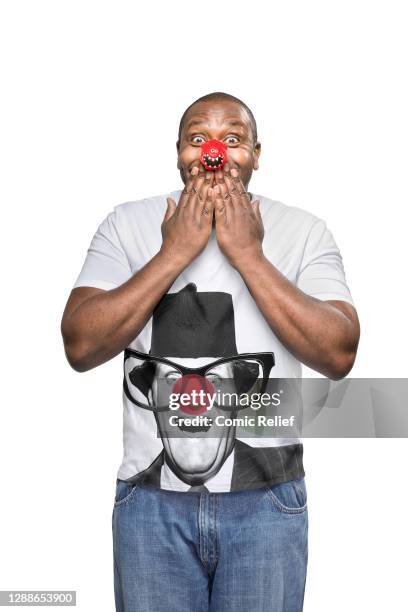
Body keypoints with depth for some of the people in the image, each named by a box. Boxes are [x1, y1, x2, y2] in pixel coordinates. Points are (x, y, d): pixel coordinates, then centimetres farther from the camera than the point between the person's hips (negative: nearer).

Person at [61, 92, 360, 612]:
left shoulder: (303, 232, -2)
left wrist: (247, 255, -17)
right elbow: (81, 347, -11)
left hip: (266, 499, 0)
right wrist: (175, 253, -15)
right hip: (151, 497, 1)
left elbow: (339, 355, -13)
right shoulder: (125, 226, -1)